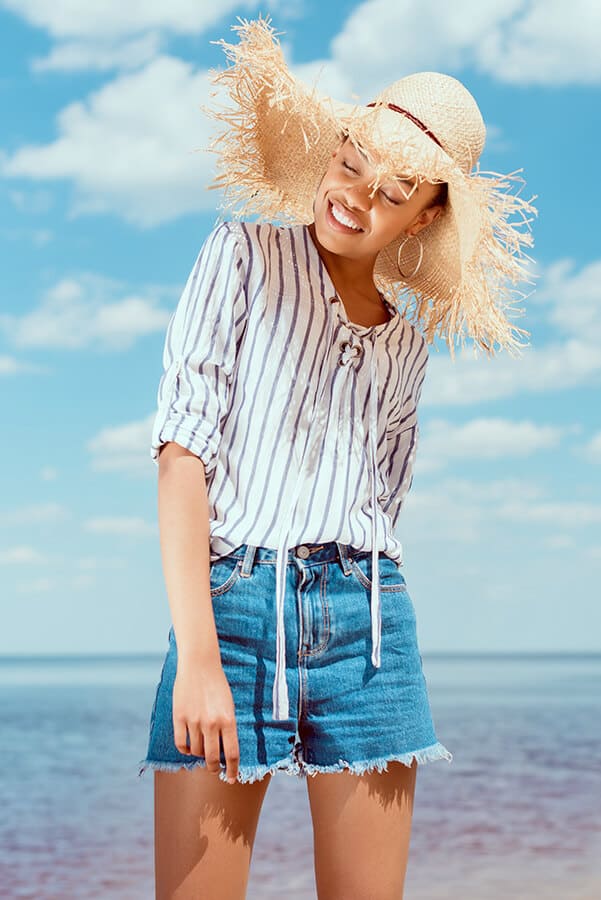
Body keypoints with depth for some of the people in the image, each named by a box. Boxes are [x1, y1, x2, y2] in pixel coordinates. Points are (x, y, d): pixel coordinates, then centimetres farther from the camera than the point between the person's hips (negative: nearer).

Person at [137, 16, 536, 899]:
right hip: (232, 602, -3)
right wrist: (197, 654, -14)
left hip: (366, 624, 4)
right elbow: (182, 452, -5)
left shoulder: (409, 337, 17)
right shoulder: (244, 256, 4)